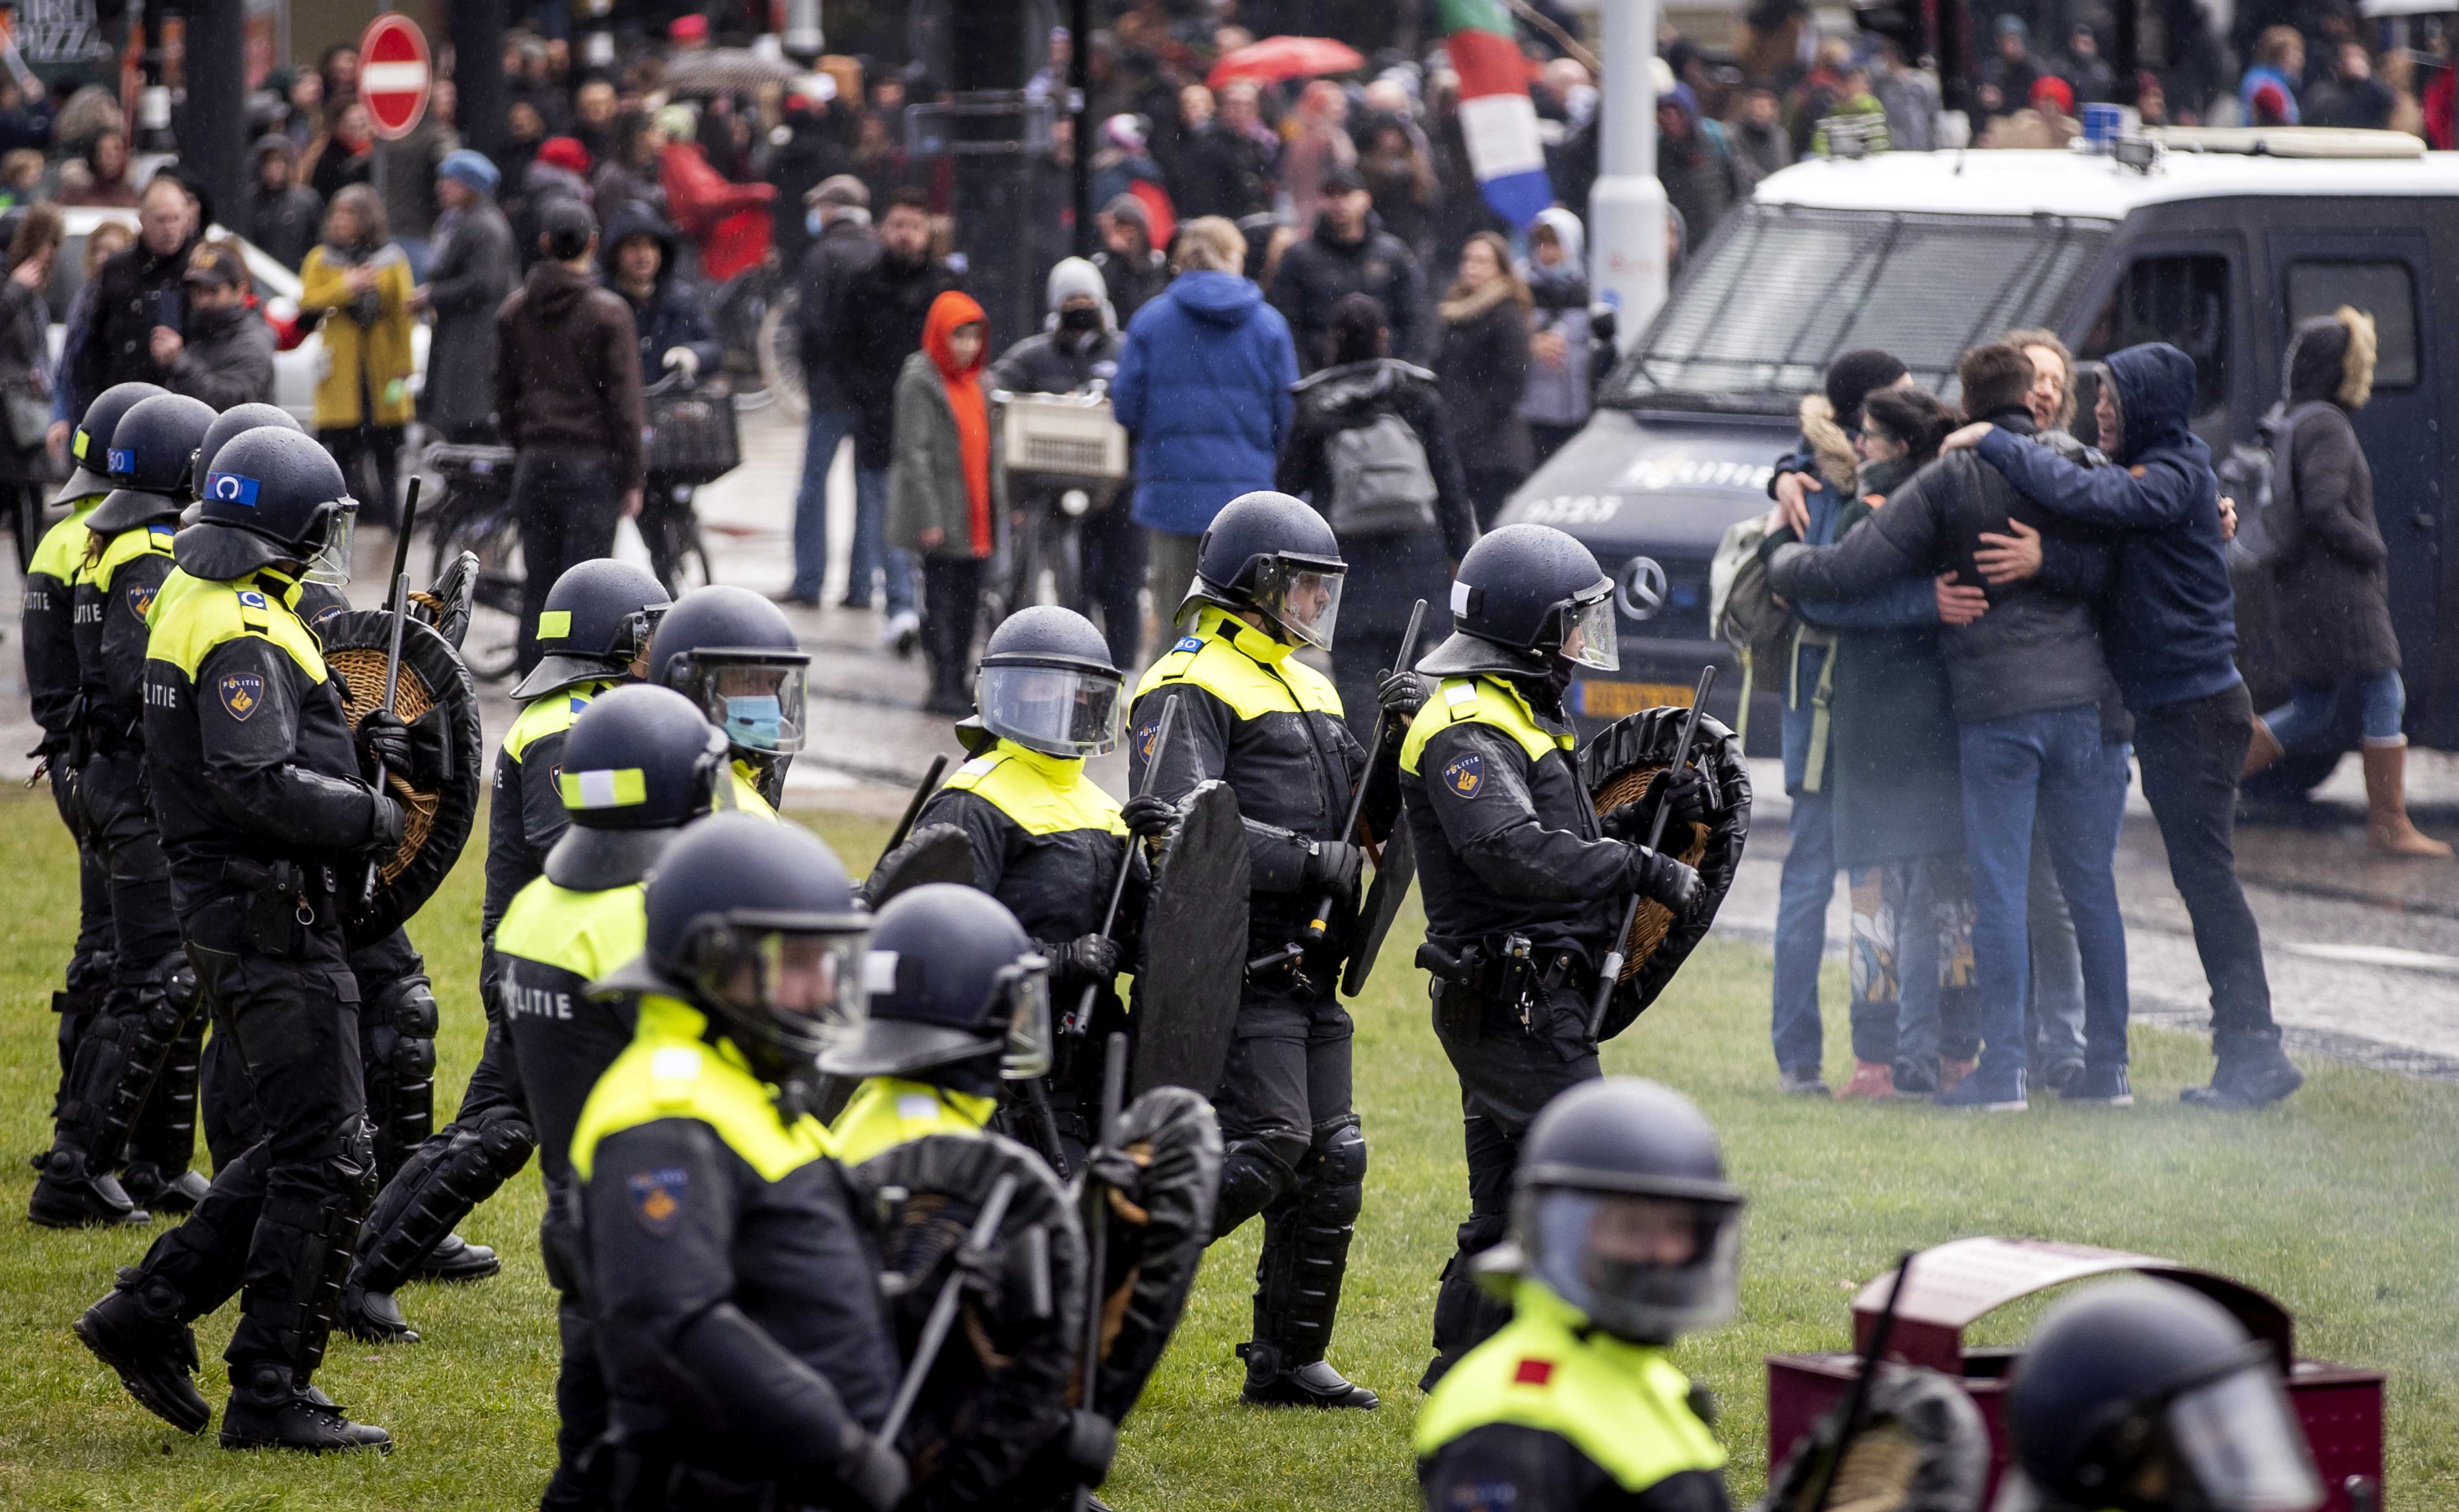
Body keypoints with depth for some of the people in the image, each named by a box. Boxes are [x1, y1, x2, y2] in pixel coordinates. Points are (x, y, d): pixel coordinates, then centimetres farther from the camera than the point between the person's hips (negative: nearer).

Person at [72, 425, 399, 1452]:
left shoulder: (194, 602, 14)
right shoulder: (246, 637, -18)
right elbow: (257, 786, -27)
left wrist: (352, 756, 12)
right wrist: (368, 814, -15)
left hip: (225, 908, 10)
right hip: (271, 916, -10)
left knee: (300, 1149, 16)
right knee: (325, 1160, -7)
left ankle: (151, 1309, 16)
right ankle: (270, 1395, -5)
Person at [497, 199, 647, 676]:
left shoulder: (514, 311, 7)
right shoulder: (608, 313, -8)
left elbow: (505, 398, 12)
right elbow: (623, 404, -7)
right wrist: (631, 479, -1)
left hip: (535, 463, 4)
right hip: (592, 464, -4)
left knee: (538, 588, 10)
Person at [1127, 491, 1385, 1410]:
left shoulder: (1307, 688, 21)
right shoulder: (1192, 690, -9)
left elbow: (1365, 811, 23)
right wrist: (1312, 860, -24)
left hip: (1307, 978, 9)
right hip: (1241, 968, -9)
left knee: (1330, 1162, 7)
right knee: (1265, 1149, -17)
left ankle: (1288, 1361, 14)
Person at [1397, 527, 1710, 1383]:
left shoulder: (1514, 717, 20)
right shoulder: (1464, 727, -15)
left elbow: (1560, 841, 22)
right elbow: (1514, 853, -29)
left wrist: (1650, 815, 8)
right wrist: (1641, 869, -24)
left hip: (1531, 1000, 11)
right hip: (1512, 1000, -11)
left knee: (1511, 1202, 13)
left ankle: (1460, 1379, 17)